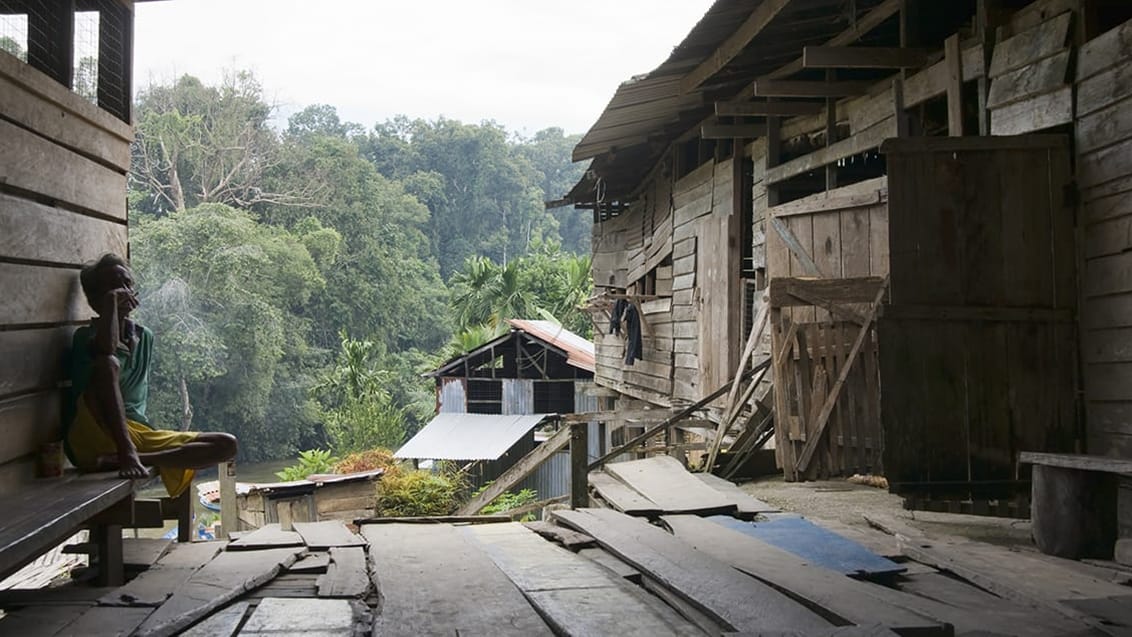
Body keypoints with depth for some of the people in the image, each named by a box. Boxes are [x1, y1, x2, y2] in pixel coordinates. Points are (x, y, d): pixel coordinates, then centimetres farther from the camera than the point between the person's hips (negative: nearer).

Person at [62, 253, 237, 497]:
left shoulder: (144, 337, 18)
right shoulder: (87, 336, -1)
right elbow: (106, 351, -26)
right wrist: (111, 302, -15)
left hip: (137, 434, 6)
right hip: (92, 438, -6)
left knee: (226, 444, -11)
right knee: (107, 364, -30)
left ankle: (129, 459, -25)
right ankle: (127, 455, -36)